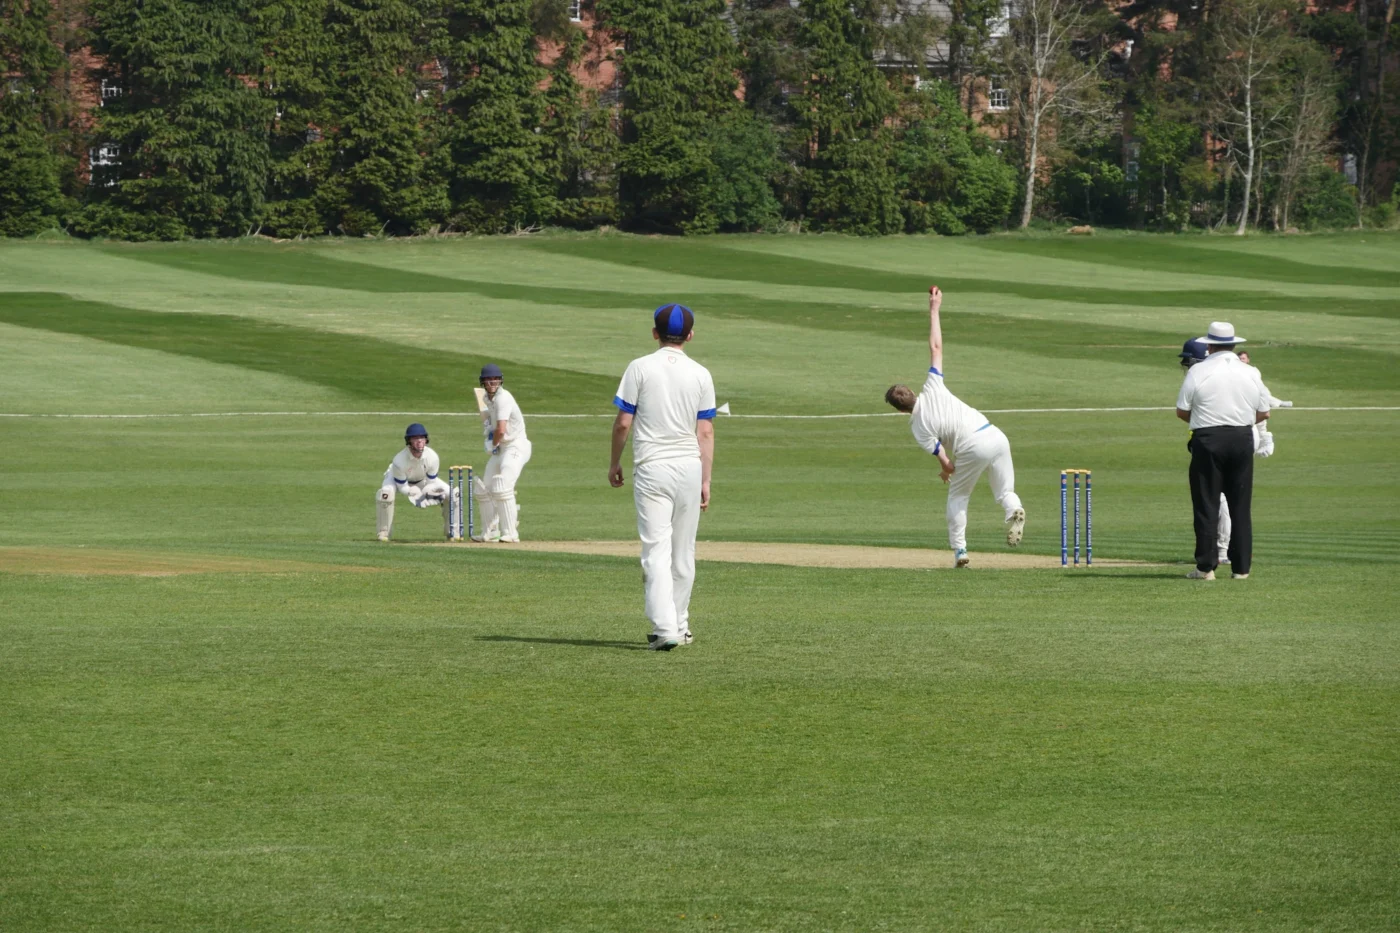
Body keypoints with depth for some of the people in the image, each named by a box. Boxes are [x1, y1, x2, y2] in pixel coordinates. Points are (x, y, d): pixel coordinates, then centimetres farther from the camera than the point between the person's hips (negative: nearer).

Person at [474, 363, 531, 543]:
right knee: (484, 488, 11)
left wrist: (493, 444, -8)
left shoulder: (502, 398, -20)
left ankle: (510, 534, -19)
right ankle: (490, 533, 20)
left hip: (515, 446, -10)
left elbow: (501, 430, -28)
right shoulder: (489, 398, 9)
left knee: (502, 487, -21)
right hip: (500, 448, 10)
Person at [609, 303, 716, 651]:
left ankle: (665, 628, -19)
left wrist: (614, 463, 9)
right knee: (683, 553, 13)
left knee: (657, 550, -7)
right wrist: (706, 480, 5)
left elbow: (623, 423, -4)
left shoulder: (640, 368, -4)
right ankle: (679, 626, 20)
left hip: (652, 467, -3)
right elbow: (706, 432, 1)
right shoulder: (701, 374, 3)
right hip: (689, 466, 3)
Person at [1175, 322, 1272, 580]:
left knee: (1206, 504, 1)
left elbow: (1182, 411, -3)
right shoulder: (1250, 373, 5)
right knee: (1240, 506, 7)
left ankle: (1206, 566, -2)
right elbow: (1263, 412, 10)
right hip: (1242, 440, 3)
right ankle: (1241, 567, 7)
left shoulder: (1198, 371, -6)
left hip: (1208, 440, -3)